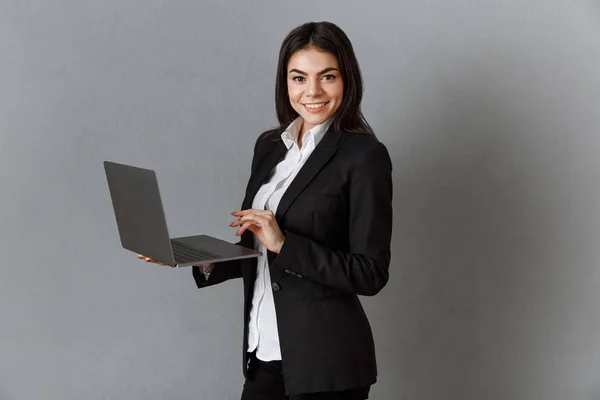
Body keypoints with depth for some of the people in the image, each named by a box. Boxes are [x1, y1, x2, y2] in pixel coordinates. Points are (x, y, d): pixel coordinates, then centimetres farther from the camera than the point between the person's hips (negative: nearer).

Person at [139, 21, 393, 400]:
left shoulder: (364, 155, -12)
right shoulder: (269, 146, 8)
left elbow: (370, 274, -15)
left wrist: (283, 243, -21)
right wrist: (201, 259, -2)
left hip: (326, 359, -6)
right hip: (265, 351, 6)